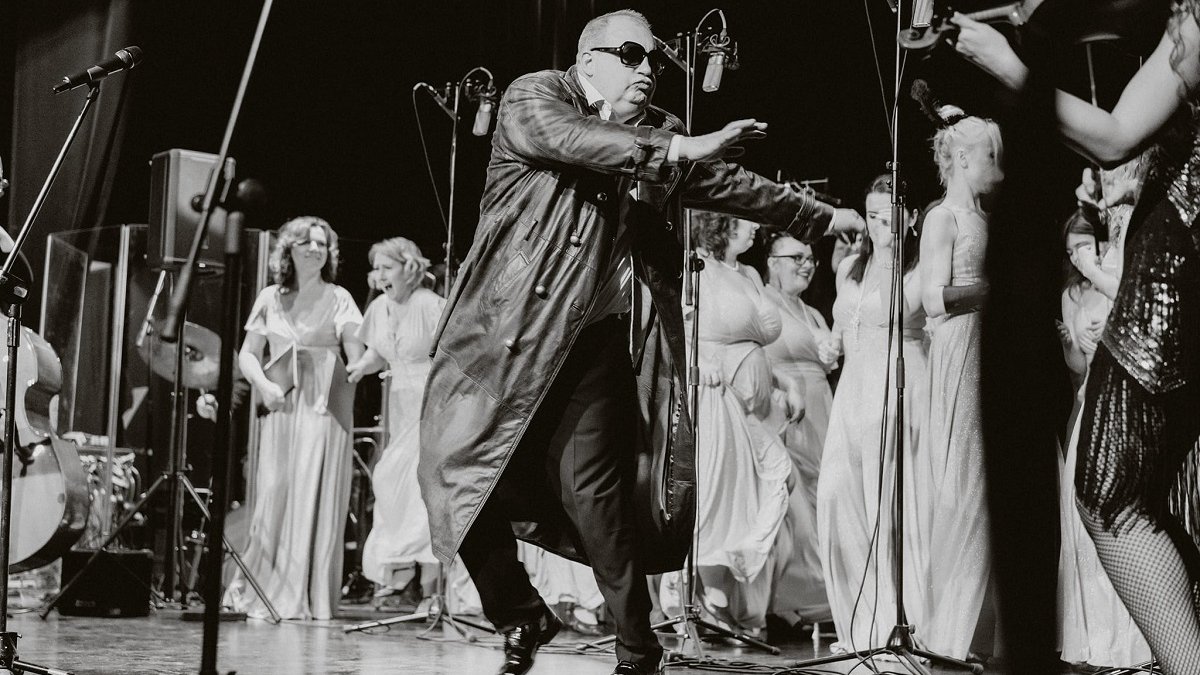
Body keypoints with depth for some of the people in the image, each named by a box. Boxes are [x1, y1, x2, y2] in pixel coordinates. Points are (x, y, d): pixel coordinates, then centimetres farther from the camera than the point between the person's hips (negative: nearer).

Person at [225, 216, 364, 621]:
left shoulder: (337, 299, 7)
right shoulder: (271, 299, 13)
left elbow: (357, 352, -4)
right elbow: (248, 353, 15)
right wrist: (263, 384, -3)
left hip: (324, 409, -2)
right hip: (281, 407, 2)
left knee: (317, 498, -6)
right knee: (274, 494, -3)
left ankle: (309, 599, -2)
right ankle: (264, 591, 8)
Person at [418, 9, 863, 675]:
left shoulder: (657, 133, 13)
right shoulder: (533, 96, -1)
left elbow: (731, 183, 22)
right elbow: (568, 138, -23)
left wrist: (826, 218, 23)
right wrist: (675, 148, -30)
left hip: (592, 338, 2)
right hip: (502, 330, -2)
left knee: (591, 489, -9)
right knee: (458, 467, -3)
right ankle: (521, 619, 18)